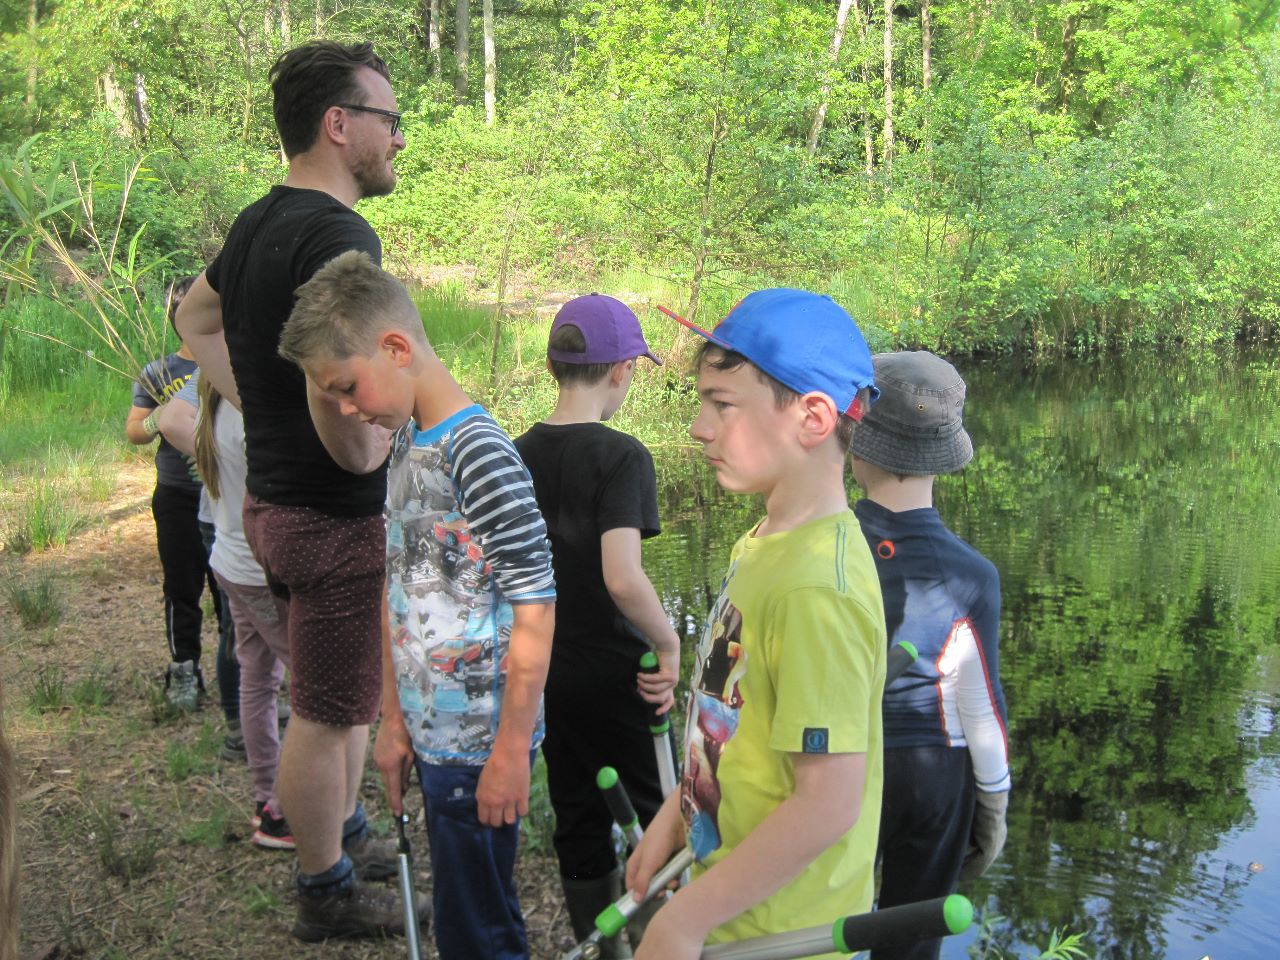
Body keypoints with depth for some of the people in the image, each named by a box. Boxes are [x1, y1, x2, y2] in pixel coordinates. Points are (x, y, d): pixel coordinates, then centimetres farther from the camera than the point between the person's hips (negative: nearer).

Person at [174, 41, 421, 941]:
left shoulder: (260, 223, 7)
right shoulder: (339, 236, -24)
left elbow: (195, 315, 26)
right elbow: (342, 418, -34)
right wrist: (380, 442, -12)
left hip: (275, 492, 10)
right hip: (334, 518, -10)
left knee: (346, 696, 25)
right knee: (328, 715, 7)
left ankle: (346, 836, 42)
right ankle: (328, 892, 23)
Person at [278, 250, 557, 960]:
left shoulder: (478, 454, -18)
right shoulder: (404, 447, 10)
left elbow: (536, 608, -19)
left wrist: (511, 753, -17)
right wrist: (393, 718, 16)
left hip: (480, 747, -8)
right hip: (429, 736, 8)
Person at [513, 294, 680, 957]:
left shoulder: (520, 454, 2)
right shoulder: (620, 456, -18)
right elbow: (623, 577, -29)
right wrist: (669, 646, -17)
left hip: (544, 667, 6)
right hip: (612, 672, -6)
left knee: (578, 820, 16)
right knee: (661, 812, 9)